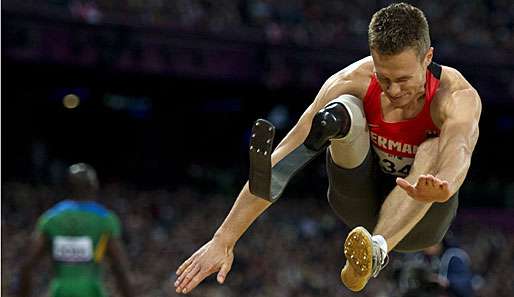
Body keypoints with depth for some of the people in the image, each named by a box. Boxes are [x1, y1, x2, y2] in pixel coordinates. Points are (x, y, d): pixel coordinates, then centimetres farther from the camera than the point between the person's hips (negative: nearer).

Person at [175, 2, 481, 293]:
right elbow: (282, 154, -27)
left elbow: (458, 152, -50)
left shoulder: (458, 96, -26)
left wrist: (441, 190, -76)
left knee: (434, 150, -36)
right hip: (362, 204, 2)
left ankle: (378, 249, -58)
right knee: (347, 109, -25)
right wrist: (223, 240, -34)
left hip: (421, 215, -1)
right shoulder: (354, 81, -21)